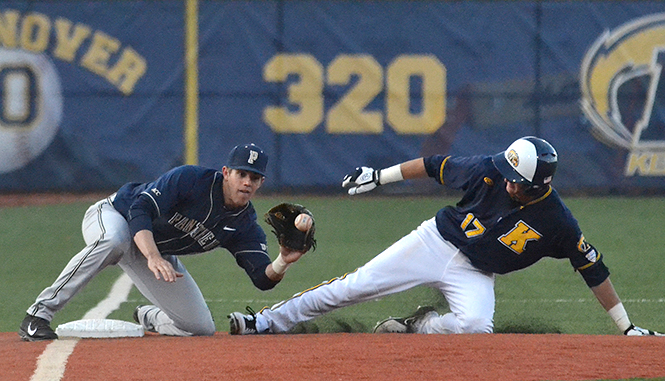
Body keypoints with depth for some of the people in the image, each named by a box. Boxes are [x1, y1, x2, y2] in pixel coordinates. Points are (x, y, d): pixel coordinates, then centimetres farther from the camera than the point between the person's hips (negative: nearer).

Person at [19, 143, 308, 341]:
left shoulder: (245, 226, -10)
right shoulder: (190, 179, -26)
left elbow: (263, 278, -18)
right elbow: (140, 209, -34)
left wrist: (283, 263, -42)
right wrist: (154, 258, -50)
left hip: (159, 253, 6)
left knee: (200, 329, -5)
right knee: (114, 240, -45)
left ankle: (149, 318, 31)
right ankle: (38, 316, -39)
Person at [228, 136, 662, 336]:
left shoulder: (558, 222, -19)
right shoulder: (490, 172, -17)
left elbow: (594, 270, -11)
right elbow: (437, 166, -2)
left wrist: (626, 327, -9)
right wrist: (380, 176, 2)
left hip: (475, 275, -1)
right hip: (437, 241, 1)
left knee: (476, 324, -34)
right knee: (355, 286, -6)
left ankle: (418, 327, -6)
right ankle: (267, 322, 1)